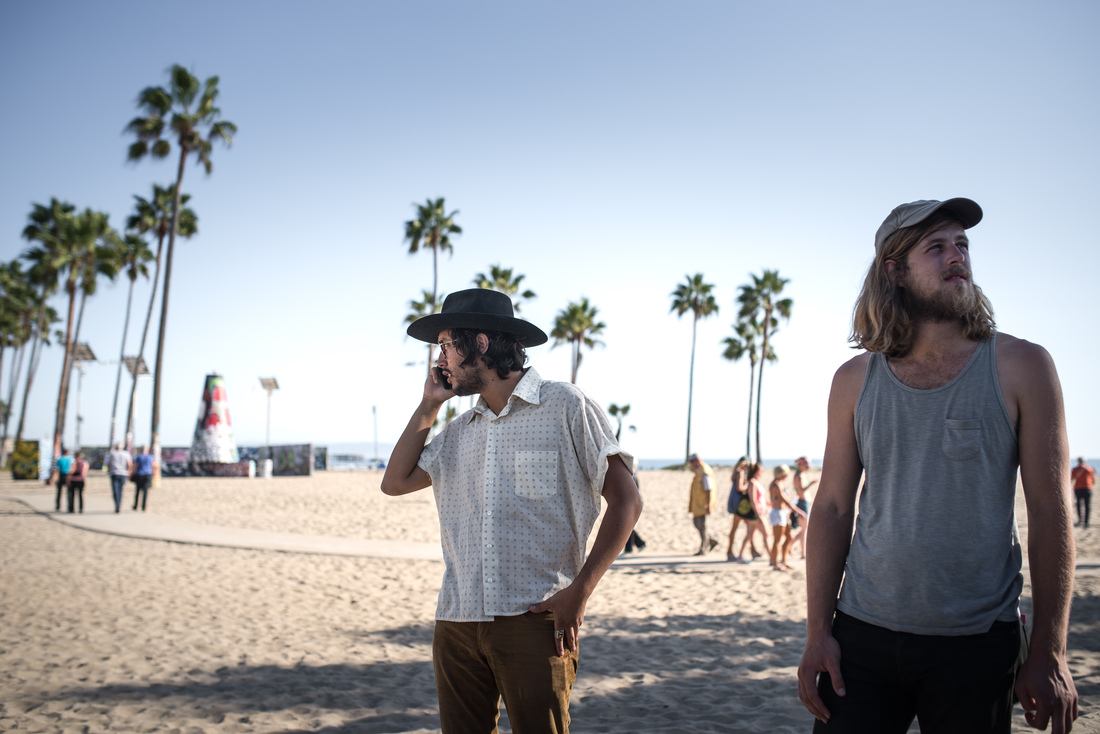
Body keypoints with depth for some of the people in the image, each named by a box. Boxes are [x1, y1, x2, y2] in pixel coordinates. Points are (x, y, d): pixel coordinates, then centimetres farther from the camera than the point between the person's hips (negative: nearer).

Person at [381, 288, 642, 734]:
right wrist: (428, 406, 11)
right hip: (456, 621, 6)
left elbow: (625, 501, -5)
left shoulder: (564, 407, -3)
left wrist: (580, 590, -13)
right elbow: (395, 483, 15)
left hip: (534, 620, -6)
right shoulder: (460, 431, 16)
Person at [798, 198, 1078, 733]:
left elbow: (1050, 512, -5)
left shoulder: (1021, 367, -4)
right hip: (864, 636, 1)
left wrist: (1049, 653, -7)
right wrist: (817, 633, -1)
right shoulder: (856, 380, 2)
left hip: (977, 647, -1)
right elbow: (833, 507, 3)